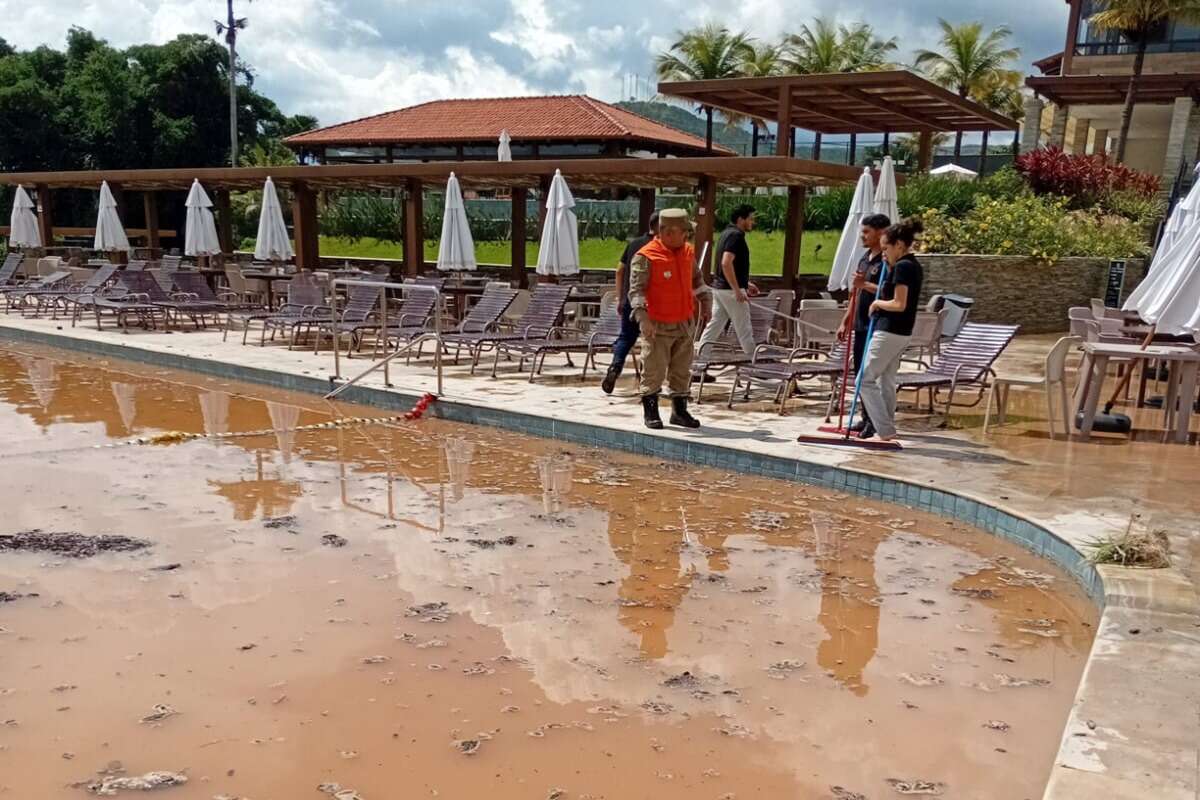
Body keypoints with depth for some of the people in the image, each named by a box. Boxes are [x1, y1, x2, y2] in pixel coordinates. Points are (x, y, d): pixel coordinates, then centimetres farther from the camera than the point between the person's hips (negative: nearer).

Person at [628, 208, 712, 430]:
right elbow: (636, 290, -18)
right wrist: (643, 318, -28)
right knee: (654, 370, -2)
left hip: (685, 324, 6)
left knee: (682, 371, 12)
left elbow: (696, 279, 23)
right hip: (658, 326, -6)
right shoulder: (645, 257, -14)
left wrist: (705, 303, 17)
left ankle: (679, 411, 23)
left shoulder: (688, 251, 8)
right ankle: (650, 412, 12)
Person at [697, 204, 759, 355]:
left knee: (715, 325, 11)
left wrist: (745, 283, 25)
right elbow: (726, 263, -27)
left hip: (719, 288, 9)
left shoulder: (727, 233, 15)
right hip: (730, 290, -9)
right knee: (744, 329, 0)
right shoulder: (736, 235, -15)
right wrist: (738, 290, -25)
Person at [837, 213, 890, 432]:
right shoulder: (865, 259, 17)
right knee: (861, 373, 12)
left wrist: (865, 284, -23)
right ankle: (867, 417, 21)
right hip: (860, 326, 9)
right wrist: (846, 322, 20)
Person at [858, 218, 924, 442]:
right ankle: (885, 428, 20)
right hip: (902, 332, 10)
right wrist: (889, 268, 10)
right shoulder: (913, 266, 13)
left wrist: (877, 303, -7)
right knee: (886, 381, 15)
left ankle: (885, 431, -5)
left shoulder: (903, 267, -17)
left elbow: (899, 304, -23)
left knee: (866, 380, -4)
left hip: (889, 332, -10)